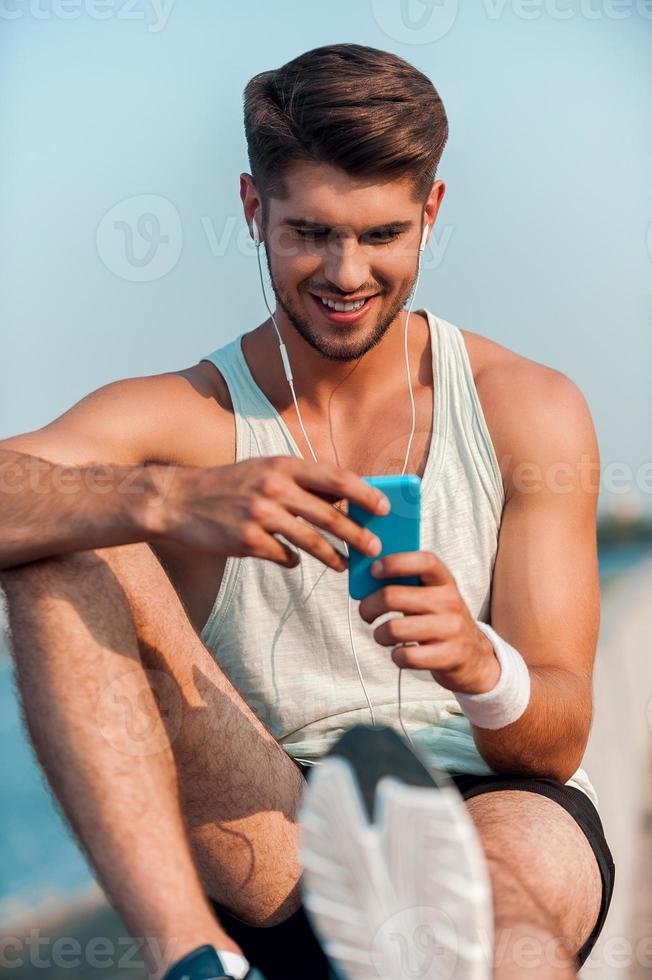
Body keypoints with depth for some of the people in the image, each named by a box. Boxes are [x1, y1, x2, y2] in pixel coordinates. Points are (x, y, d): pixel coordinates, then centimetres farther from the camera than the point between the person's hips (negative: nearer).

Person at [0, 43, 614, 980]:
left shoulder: (530, 411, 5)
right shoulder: (183, 418, 3)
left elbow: (557, 745, 0)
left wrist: (478, 666, -24)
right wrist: (163, 501, -36)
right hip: (278, 844, 1)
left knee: (507, 895, -39)